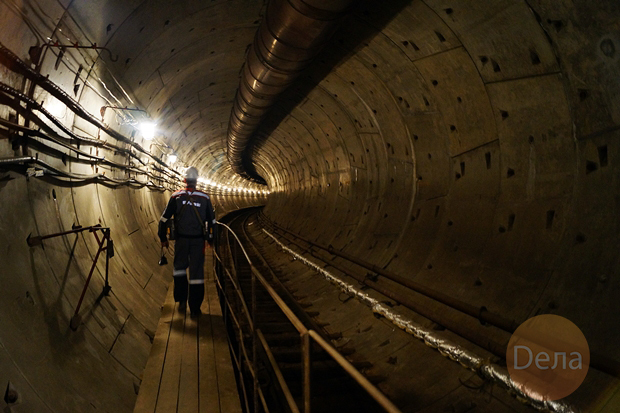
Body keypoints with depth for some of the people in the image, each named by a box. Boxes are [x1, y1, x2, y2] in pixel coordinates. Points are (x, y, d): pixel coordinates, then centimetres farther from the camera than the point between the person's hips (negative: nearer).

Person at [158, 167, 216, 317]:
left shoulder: (176, 196, -3)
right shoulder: (205, 198, -1)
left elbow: (164, 218, -2)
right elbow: (212, 221, 7)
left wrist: (163, 238, 10)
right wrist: (210, 239, 20)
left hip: (181, 240, 0)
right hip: (198, 241, 0)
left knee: (179, 268, 20)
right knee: (196, 272, 5)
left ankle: (182, 301, 15)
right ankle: (195, 308, 8)